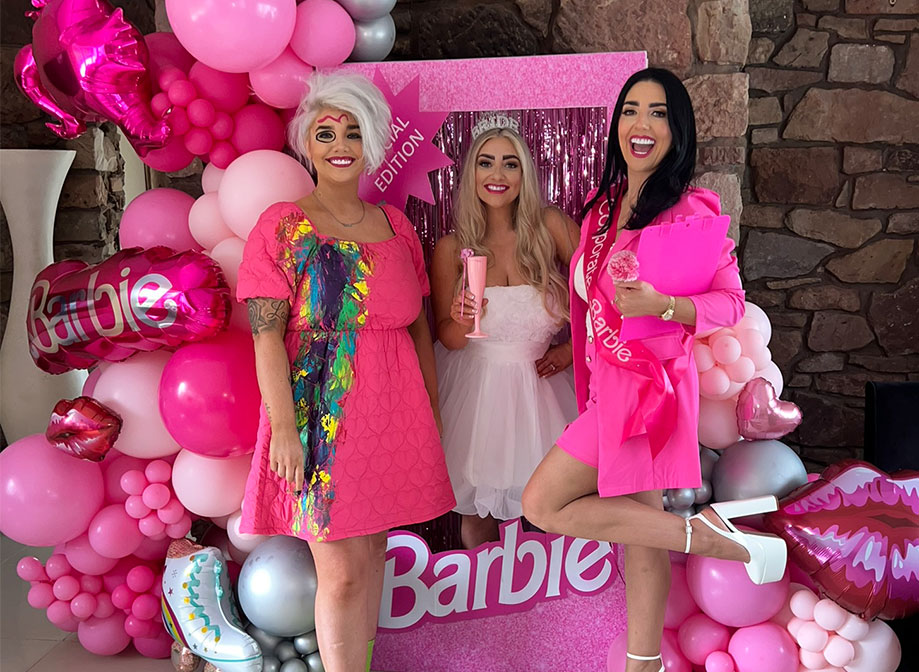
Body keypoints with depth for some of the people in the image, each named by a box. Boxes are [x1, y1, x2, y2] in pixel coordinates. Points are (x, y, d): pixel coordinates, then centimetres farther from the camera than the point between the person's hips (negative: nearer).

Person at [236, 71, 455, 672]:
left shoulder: (395, 226, 11)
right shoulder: (283, 227, -2)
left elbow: (420, 328, 14)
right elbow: (266, 335, -8)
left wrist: (434, 414, 12)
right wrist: (284, 429, -15)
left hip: (393, 414, 4)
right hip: (322, 416, -4)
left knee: (373, 553, 12)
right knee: (342, 570, -3)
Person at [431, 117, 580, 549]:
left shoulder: (551, 227, -7)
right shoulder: (451, 249, -5)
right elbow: (446, 338, -2)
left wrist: (573, 348, -3)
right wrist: (462, 322, -22)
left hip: (540, 387, 1)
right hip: (476, 389, 0)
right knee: (478, 508, 5)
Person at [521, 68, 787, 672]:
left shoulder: (690, 210, -12)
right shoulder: (606, 207, 10)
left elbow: (732, 303, -12)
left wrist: (661, 305, -26)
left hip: (646, 382, -7)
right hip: (611, 380, 7)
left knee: (542, 505, -8)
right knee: (641, 528, 11)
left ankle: (706, 532, -3)